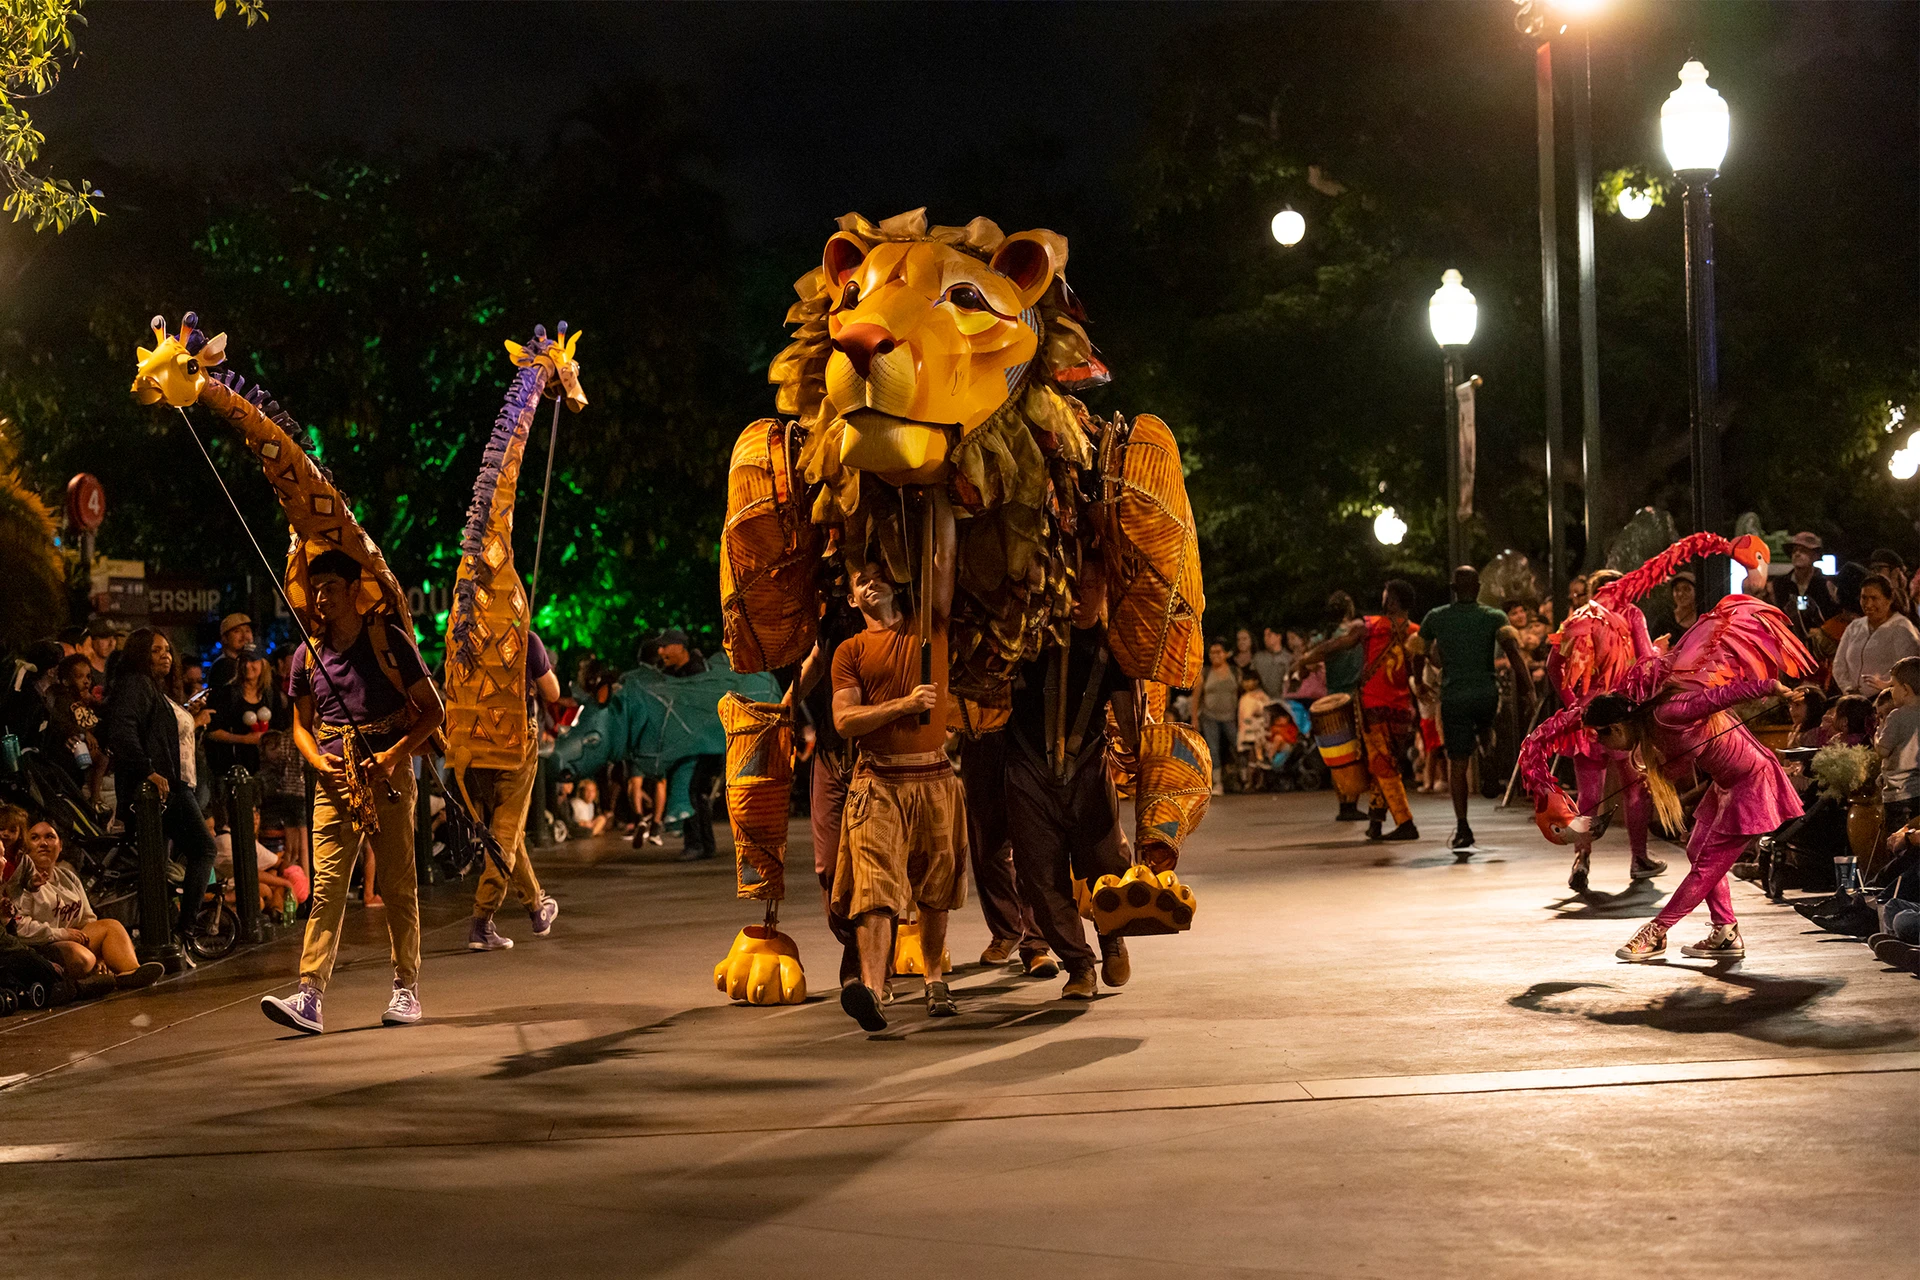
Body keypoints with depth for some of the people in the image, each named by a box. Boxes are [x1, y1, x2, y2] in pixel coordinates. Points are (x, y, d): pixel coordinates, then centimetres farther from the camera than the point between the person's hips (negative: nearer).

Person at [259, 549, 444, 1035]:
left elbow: (433, 710, 0)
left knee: (398, 886, 1)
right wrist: (321, 762, -3)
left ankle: (406, 989, 13)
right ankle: (309, 997, -15)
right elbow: (301, 725, 19)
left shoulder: (388, 640, -2)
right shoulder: (308, 655, 9)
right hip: (335, 782, 3)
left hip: (388, 777, -3)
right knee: (326, 886, -7)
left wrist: (394, 755, -13)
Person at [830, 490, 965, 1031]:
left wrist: (936, 492, 1)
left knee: (934, 891, 9)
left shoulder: (928, 626, 12)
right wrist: (904, 705, -12)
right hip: (878, 780, -2)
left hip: (934, 777, 2)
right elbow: (844, 720, -2)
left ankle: (935, 980, 24)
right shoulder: (850, 651, 9)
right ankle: (871, 989, -30)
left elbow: (945, 555, 4)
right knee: (875, 886, -16)